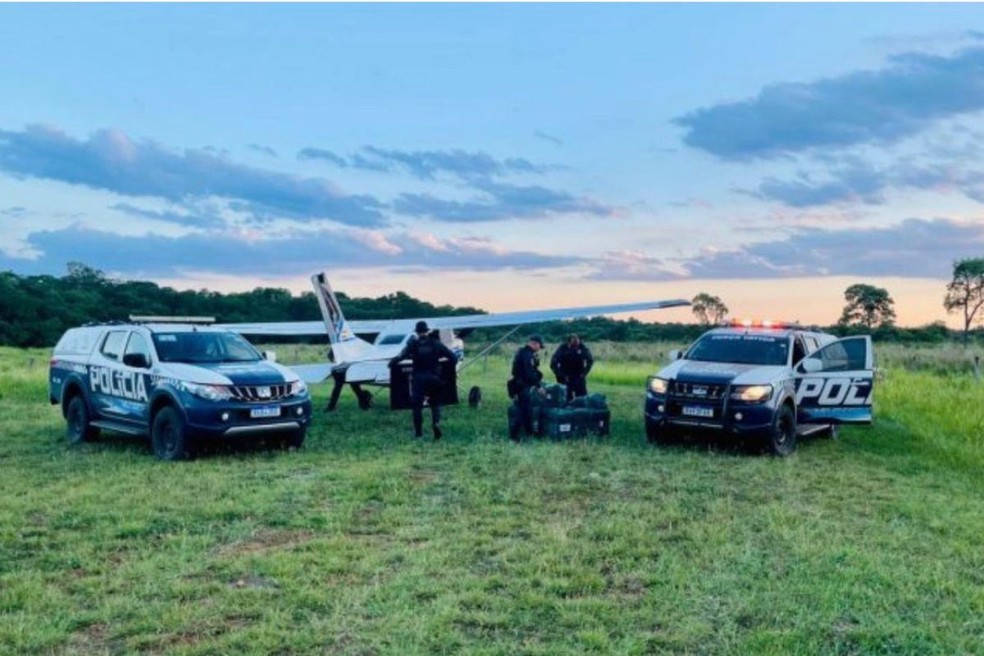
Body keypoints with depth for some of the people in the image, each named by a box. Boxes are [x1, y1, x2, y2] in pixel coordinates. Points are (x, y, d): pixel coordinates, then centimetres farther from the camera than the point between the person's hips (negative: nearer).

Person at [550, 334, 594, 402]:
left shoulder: (583, 347, -13)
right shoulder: (562, 348, -19)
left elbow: (590, 360, 3)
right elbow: (553, 364, -14)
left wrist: (584, 373, -4)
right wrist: (562, 376, -15)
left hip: (579, 377, 2)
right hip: (566, 378, -2)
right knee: (567, 398, -5)